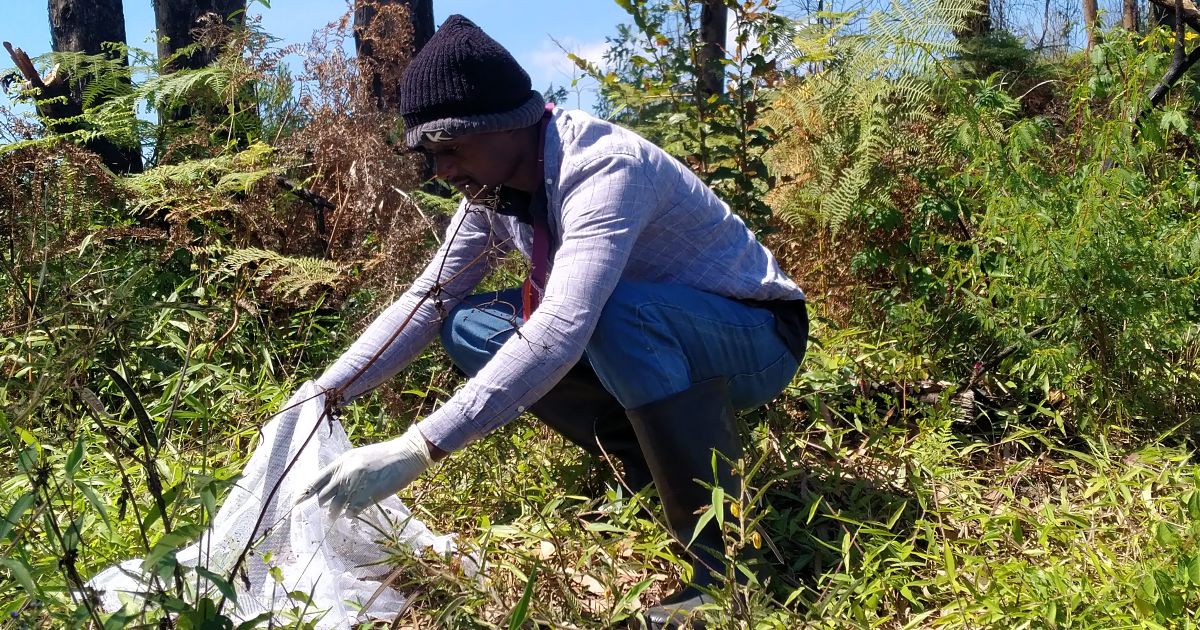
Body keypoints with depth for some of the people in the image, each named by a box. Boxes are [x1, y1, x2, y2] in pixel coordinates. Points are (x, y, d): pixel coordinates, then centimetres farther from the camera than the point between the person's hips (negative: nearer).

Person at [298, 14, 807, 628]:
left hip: (754, 338, -8)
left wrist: (417, 450, -46)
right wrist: (324, 393, -9)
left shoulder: (604, 167, -32)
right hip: (647, 345, 8)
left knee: (619, 315, -39)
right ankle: (651, 468, 4)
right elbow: (428, 297, 1)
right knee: (468, 328, -4)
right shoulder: (493, 186, -6)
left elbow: (562, 331, -44)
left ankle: (727, 558, -24)